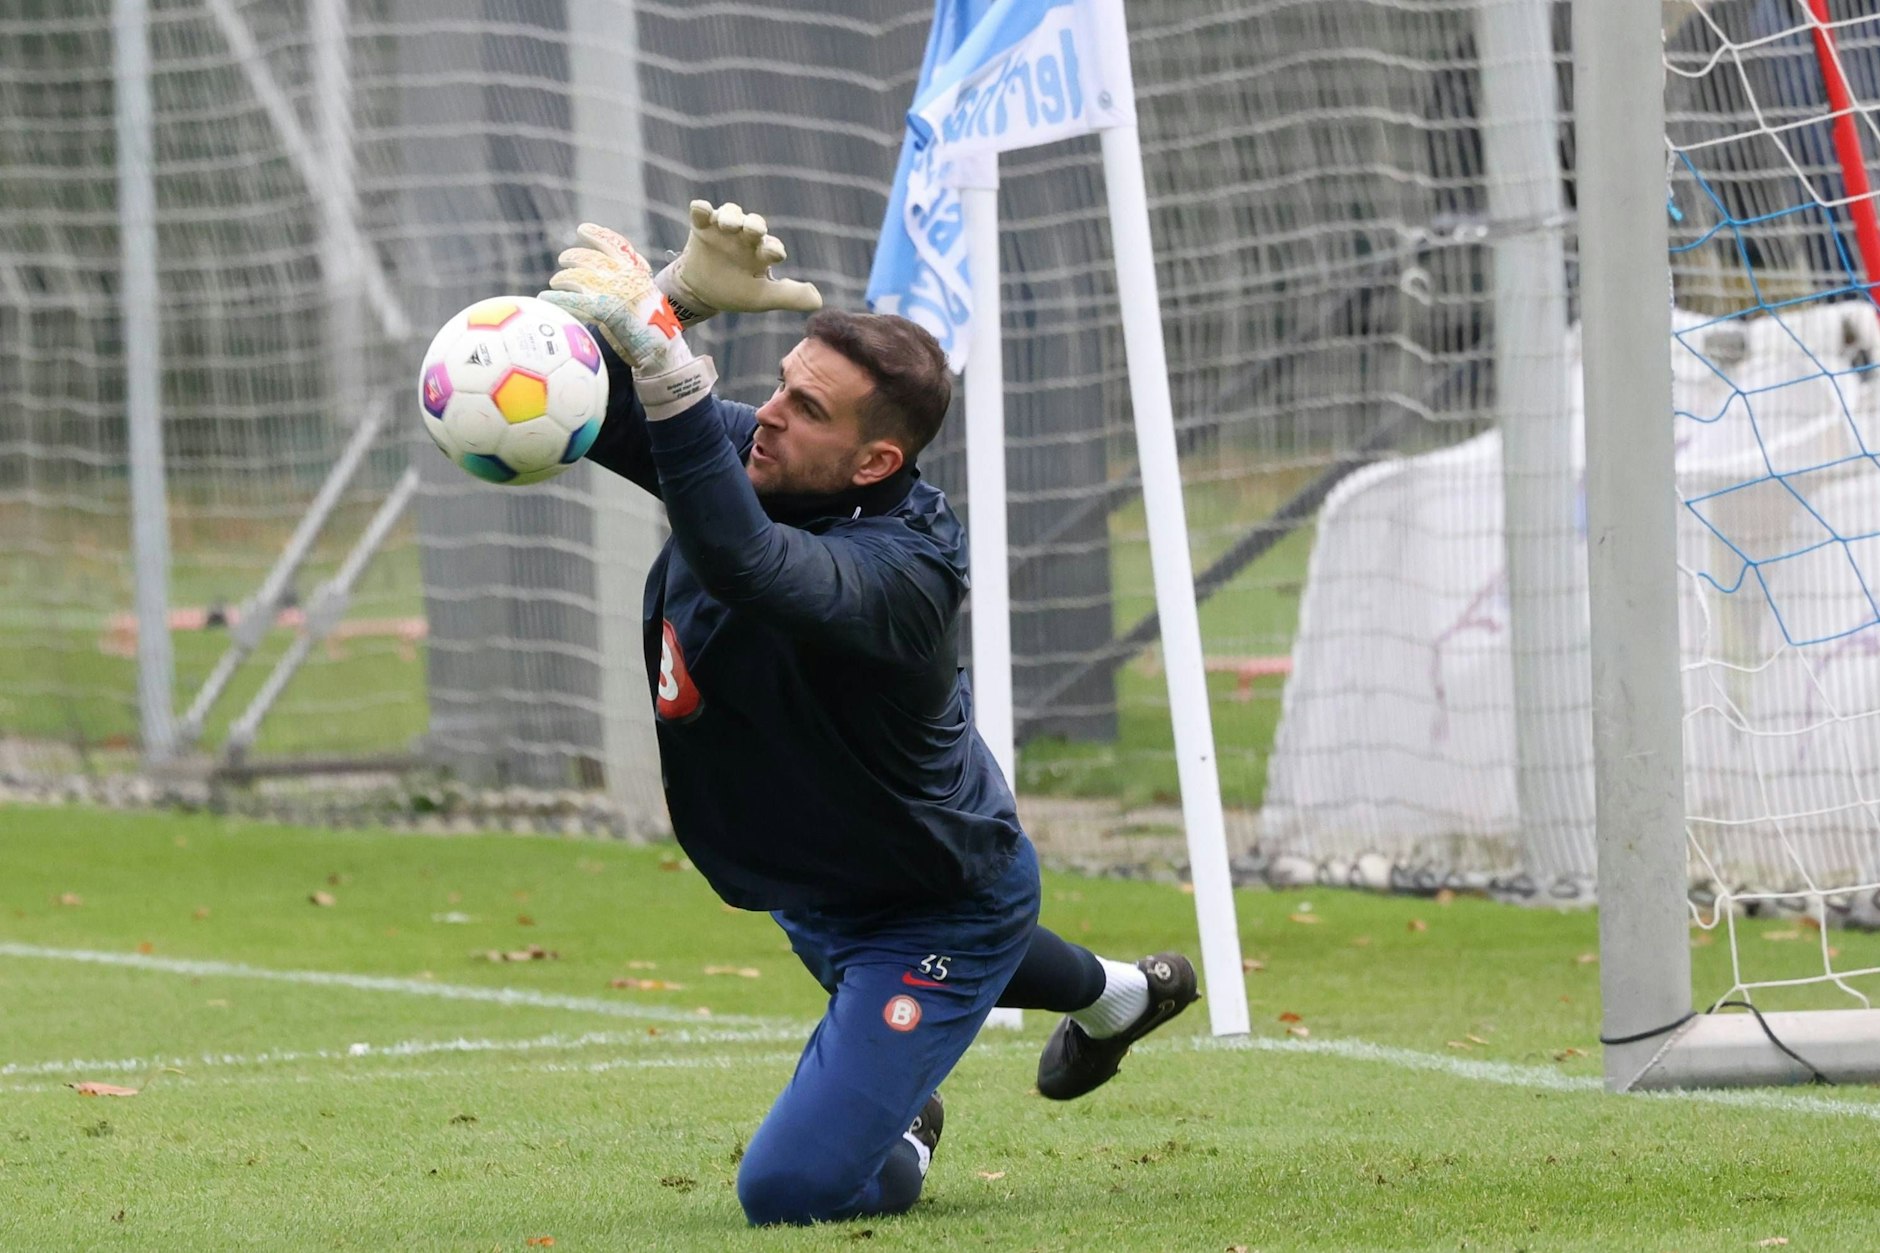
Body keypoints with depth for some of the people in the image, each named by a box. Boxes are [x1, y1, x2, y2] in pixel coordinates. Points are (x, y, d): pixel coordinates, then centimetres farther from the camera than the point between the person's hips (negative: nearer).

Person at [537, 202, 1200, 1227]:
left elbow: (745, 564, -59)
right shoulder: (746, 456, -17)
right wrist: (681, 296, -42)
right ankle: (1112, 995, 67)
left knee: (787, 1188, -14)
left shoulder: (904, 571, -39)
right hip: (808, 890, 8)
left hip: (935, 911, -8)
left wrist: (662, 357, -67)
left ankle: (900, 1150, 19)